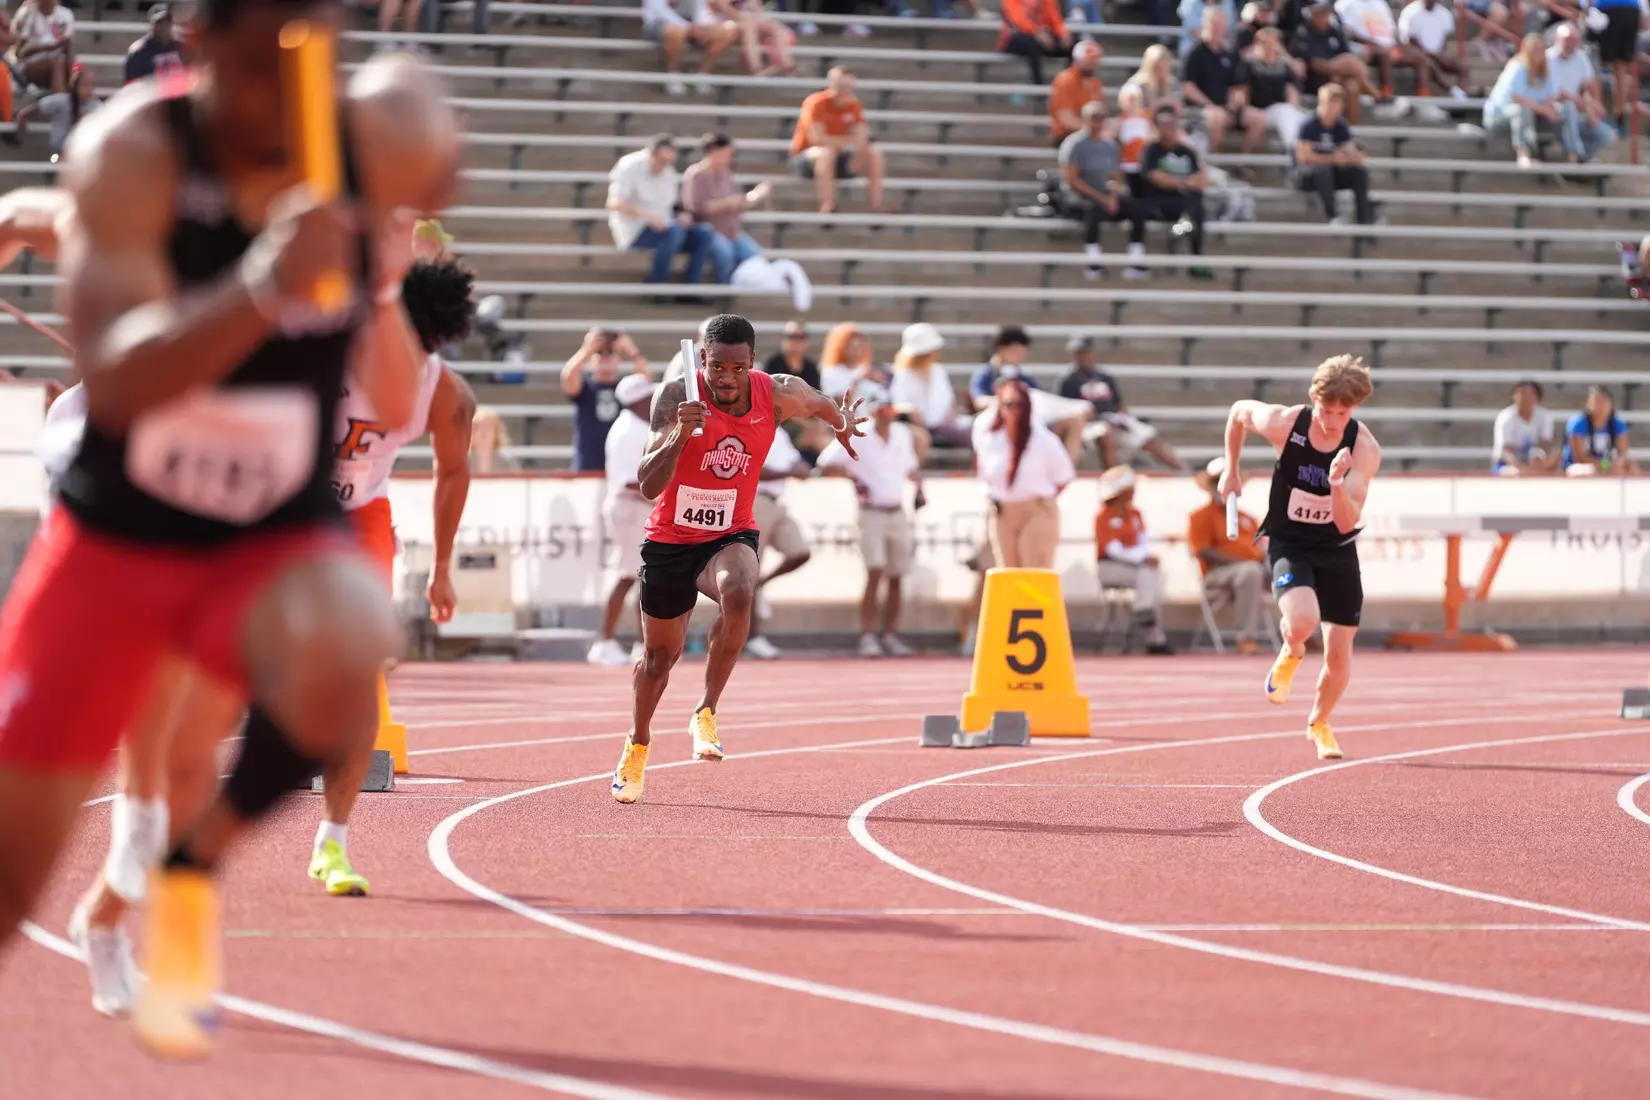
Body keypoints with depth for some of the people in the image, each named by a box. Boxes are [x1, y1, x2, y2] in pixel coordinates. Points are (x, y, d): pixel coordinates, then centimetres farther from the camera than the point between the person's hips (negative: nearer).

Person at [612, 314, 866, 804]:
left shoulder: (777, 395, -12)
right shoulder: (676, 396, -20)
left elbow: (822, 404, 14)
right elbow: (648, 485, -27)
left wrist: (844, 422, -4)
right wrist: (679, 435, -41)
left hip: (731, 536, 0)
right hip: (670, 539, 0)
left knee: (738, 593, -35)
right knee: (660, 655, 13)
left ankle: (705, 713, -21)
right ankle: (637, 745, 42)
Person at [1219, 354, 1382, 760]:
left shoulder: (1364, 449, -21)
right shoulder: (1284, 423, -20)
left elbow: (1347, 522, -25)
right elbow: (1239, 411, 3)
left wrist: (1337, 483, -44)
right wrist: (1231, 471, 10)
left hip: (1336, 548, 2)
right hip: (1288, 544, -2)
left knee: (1339, 651, 5)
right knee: (1302, 620, -30)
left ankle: (1319, 724, 35)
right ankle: (1290, 655, 9)